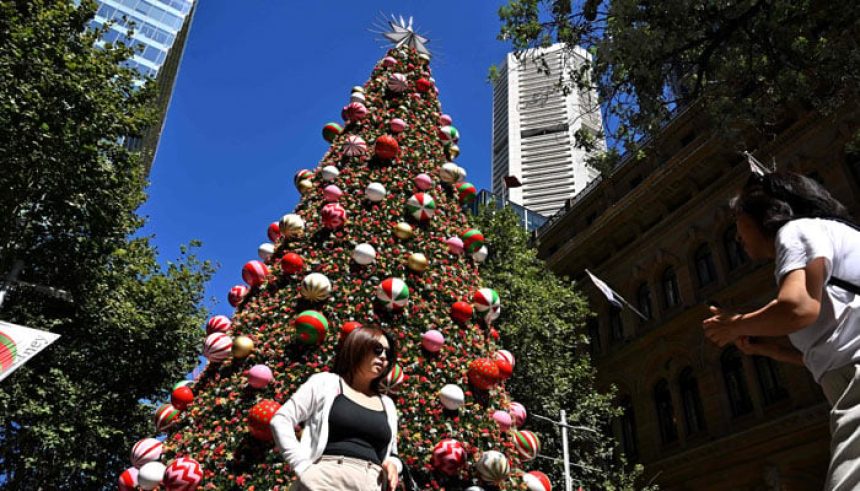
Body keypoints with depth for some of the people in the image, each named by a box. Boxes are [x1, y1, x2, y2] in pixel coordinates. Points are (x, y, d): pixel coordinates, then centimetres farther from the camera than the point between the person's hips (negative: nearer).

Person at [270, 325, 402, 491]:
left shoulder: (387, 405, 21)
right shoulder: (325, 383, 8)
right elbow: (281, 420, 3)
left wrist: (393, 464, 5)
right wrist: (303, 466, -8)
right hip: (328, 478, -4)